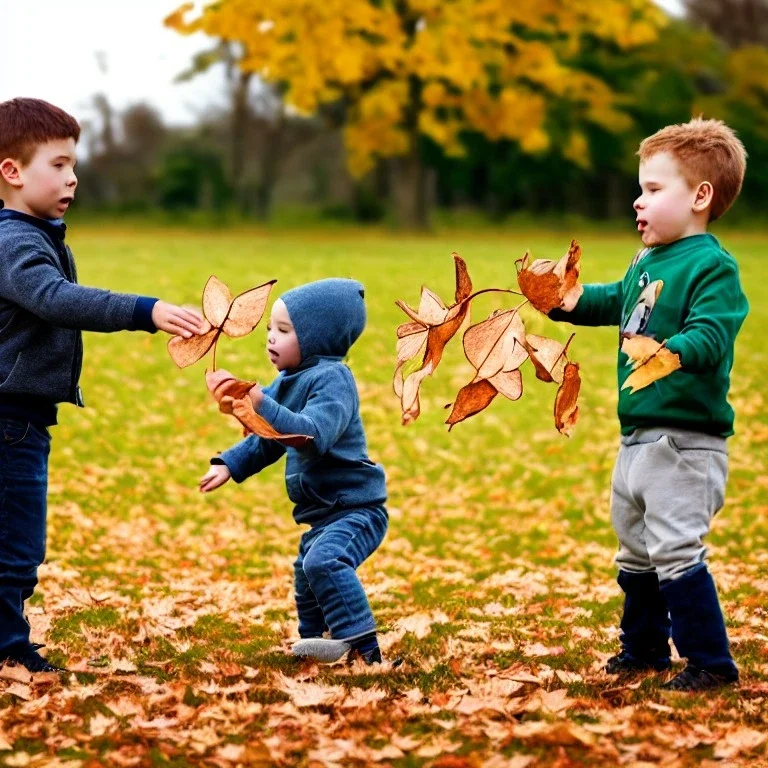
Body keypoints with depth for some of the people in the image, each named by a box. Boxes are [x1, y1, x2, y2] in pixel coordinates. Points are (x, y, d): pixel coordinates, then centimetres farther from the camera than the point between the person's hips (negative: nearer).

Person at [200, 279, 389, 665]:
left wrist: (260, 404, -45)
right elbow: (266, 441, 23)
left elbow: (313, 434, -37)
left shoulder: (332, 379, -19)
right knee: (306, 586, 23)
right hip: (322, 513, 11)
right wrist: (229, 464, 10)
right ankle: (318, 646, 42)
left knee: (323, 560, -33)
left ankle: (363, 645, -33)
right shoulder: (289, 381, 11)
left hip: (355, 507, -11)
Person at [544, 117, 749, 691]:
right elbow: (614, 303, 30)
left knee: (675, 550, -12)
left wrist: (666, 353, -46)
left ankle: (711, 661, -3)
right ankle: (644, 647, 37)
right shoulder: (646, 263, 12)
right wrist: (567, 301, 16)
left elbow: (711, 336, -29)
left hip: (687, 437, -10)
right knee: (635, 550, 21)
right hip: (639, 434, 10)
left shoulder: (713, 267, -15)